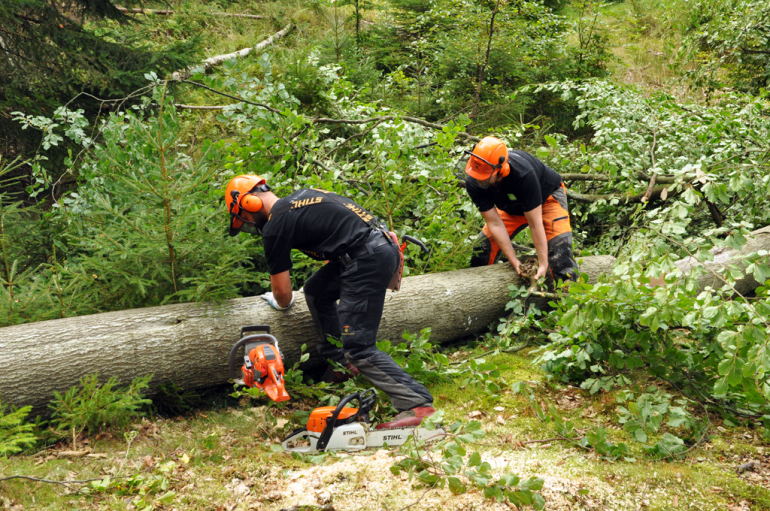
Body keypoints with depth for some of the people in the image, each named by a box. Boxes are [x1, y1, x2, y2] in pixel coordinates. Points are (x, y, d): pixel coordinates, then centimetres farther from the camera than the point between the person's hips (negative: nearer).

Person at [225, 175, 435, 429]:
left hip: (368, 260, -10)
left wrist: (280, 302, 26)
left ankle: (417, 404, -11)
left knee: (358, 347, -7)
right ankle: (339, 364, 23)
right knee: (316, 290, 24)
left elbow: (283, 295, 0)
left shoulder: (275, 226, -4)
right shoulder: (300, 195, 21)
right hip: (383, 243, 10)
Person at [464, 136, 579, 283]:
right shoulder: (473, 184, -29)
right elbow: (494, 224, -25)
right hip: (512, 206, 5)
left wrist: (543, 265, -31)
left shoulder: (523, 175, -43)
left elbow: (535, 224, -35)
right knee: (481, 255, -6)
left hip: (548, 196, -4)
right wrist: (515, 262, -28)